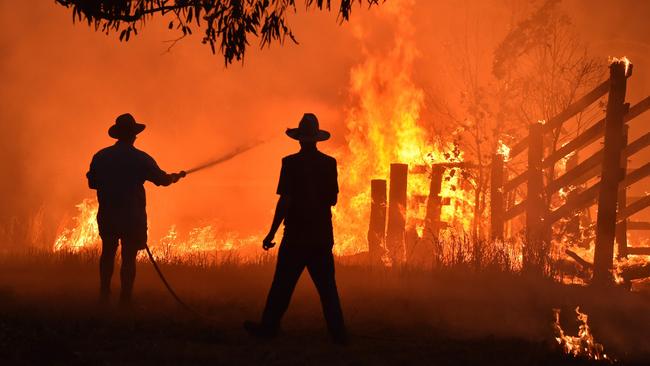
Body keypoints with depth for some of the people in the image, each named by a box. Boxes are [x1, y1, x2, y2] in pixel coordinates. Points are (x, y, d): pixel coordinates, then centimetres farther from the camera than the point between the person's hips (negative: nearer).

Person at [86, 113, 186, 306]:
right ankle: (125, 300, 0)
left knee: (108, 252, 20)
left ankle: (104, 294, 21)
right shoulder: (141, 159, -9)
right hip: (132, 217, -3)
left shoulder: (100, 157, -1)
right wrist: (176, 176, 23)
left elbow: (92, 183, 7)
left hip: (107, 215, 3)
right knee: (129, 257, 1)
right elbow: (163, 179, 1)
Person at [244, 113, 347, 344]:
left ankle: (269, 328, 11)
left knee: (283, 284, 5)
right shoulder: (329, 163, 2)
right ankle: (338, 333, 6)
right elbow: (333, 199, 8)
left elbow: (285, 201, -14)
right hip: (322, 235, 4)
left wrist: (271, 233, -9)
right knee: (327, 286, 8)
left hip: (296, 234, -4)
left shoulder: (291, 163, -11)